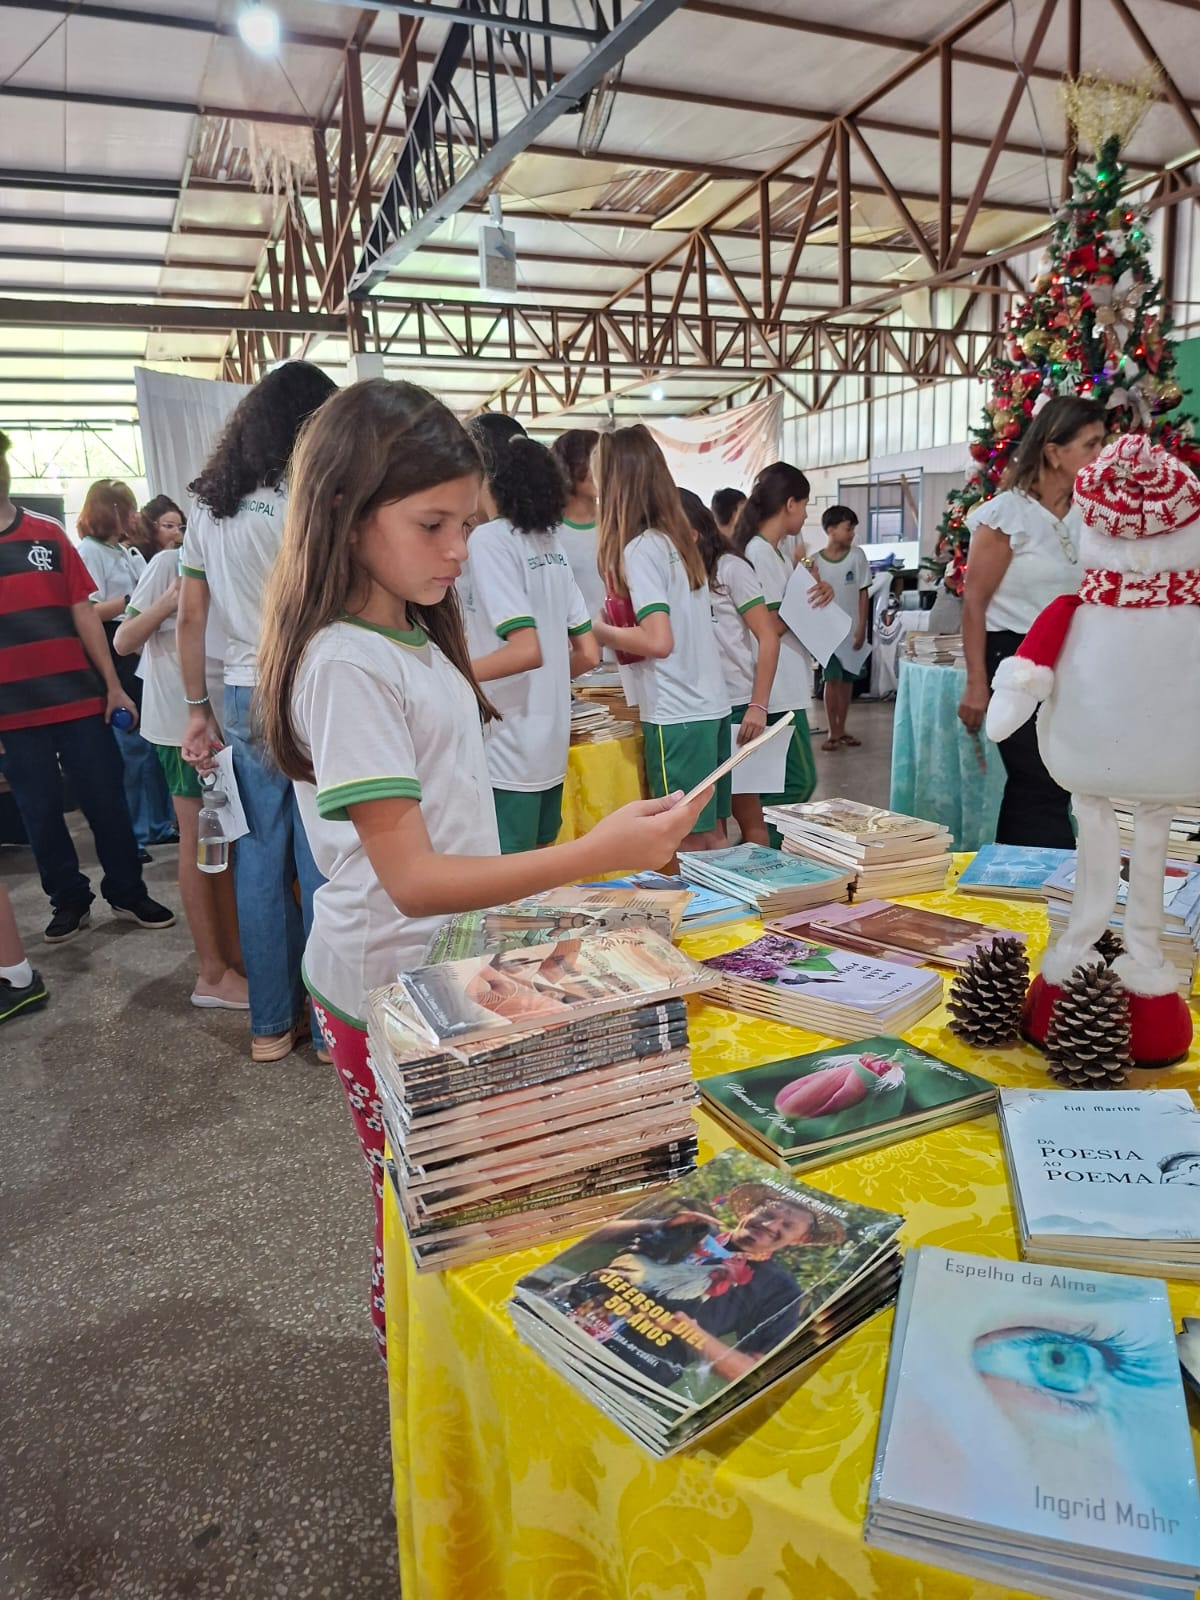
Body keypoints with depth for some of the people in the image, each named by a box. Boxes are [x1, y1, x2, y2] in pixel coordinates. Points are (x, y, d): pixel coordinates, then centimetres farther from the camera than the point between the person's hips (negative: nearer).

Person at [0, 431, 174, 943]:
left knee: (107, 803, 7)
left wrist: (113, 686, 3)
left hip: (80, 700, 1)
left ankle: (128, 893, 22)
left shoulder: (49, 534, 4)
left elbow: (83, 614, 6)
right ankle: (70, 901, 25)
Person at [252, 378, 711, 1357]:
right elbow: (411, 877, -27)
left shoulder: (414, 640, 7)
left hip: (449, 963, 8)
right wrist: (592, 855, -34)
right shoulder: (345, 665, -22)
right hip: (392, 988, -8)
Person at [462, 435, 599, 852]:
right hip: (549, 748, 8)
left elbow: (526, 649, -23)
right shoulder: (551, 544, 11)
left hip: (508, 754, -8)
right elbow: (588, 654, 10)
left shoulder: (489, 540, -12)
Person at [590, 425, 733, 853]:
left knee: (690, 843, 1)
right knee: (711, 835, 15)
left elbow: (658, 640, -20)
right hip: (709, 705, 8)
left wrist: (601, 630, -5)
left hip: (677, 716, -8)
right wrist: (619, 629, 13)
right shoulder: (677, 538, 12)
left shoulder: (640, 547, -12)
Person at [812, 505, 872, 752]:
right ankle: (833, 732, 5)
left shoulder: (857, 557, -1)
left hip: (852, 629, 2)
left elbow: (863, 594, 1)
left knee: (847, 680, 8)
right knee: (832, 679, -3)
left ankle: (841, 729, 19)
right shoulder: (816, 561, -5)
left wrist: (861, 629, -5)